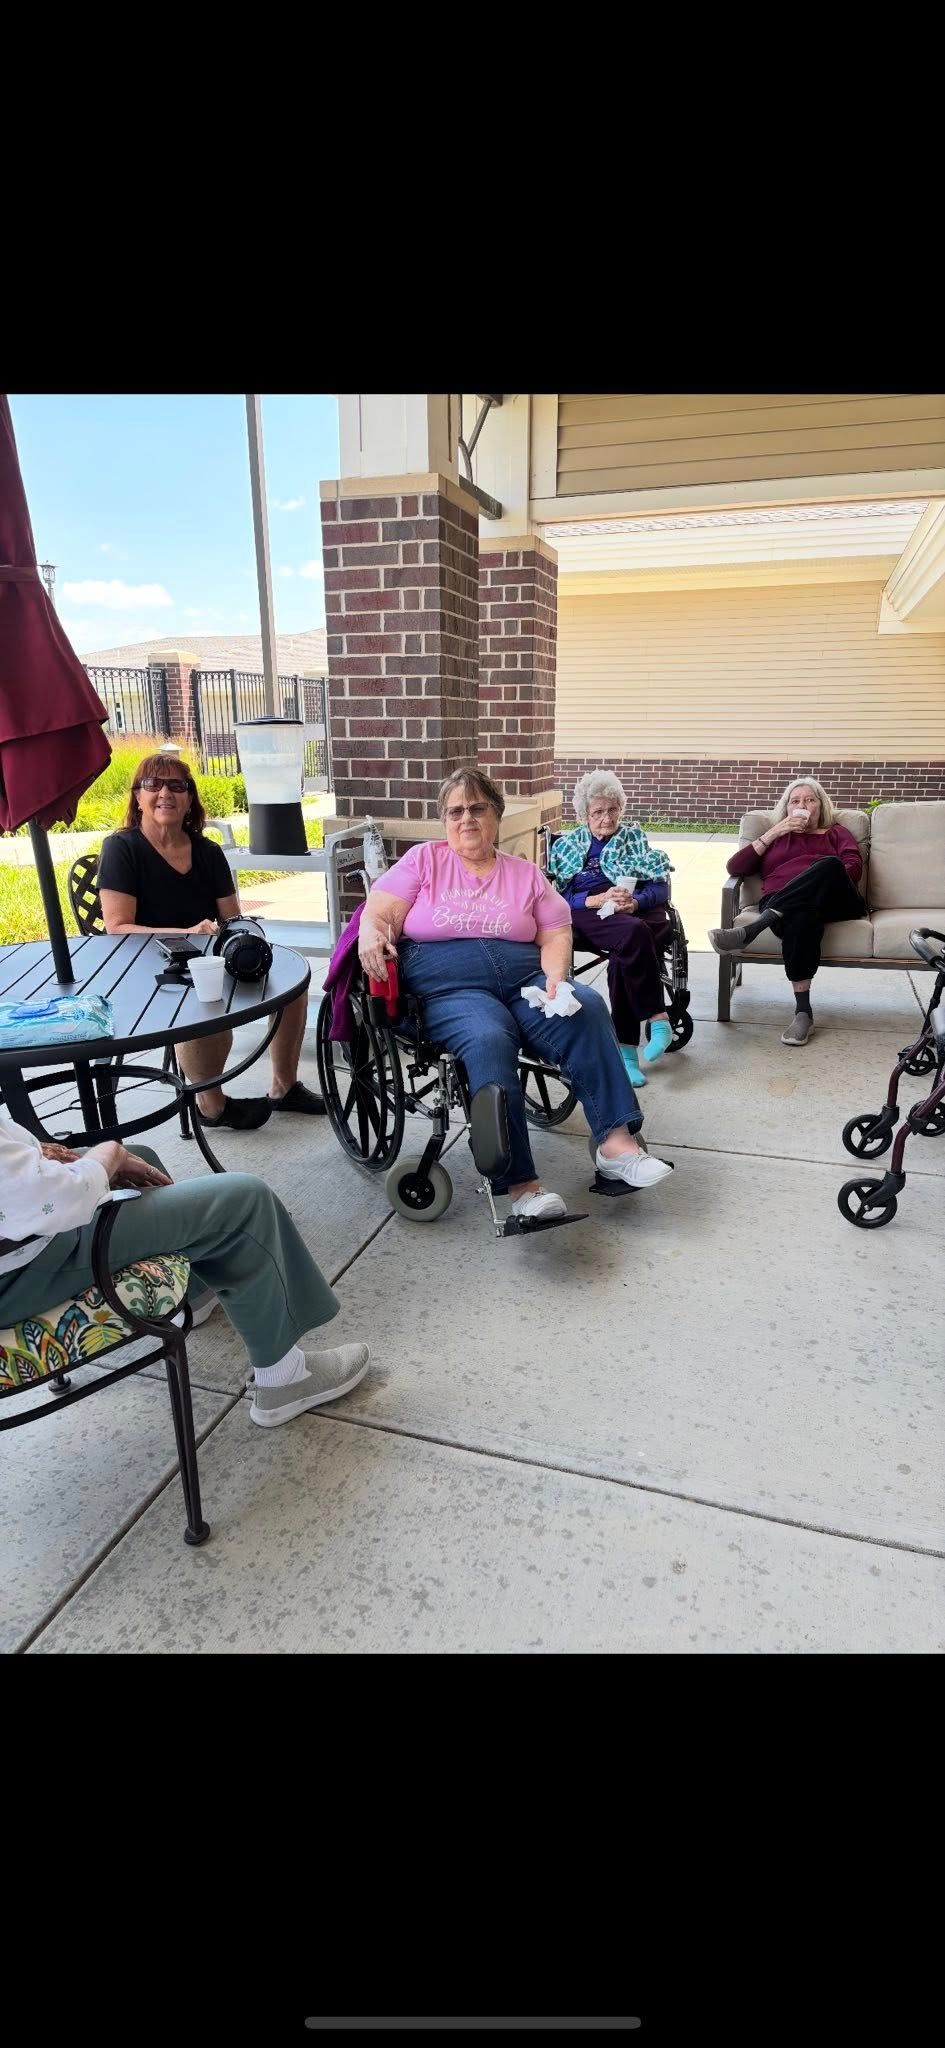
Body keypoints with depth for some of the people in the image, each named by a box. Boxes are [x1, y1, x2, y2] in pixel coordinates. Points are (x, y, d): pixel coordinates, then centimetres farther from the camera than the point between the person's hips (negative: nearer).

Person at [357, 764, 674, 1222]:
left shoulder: (526, 874, 22)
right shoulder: (424, 860, 16)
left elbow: (556, 933, 14)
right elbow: (378, 914, 6)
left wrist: (555, 976, -8)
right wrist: (372, 934, -19)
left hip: (524, 982, 3)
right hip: (449, 988, -3)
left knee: (587, 1009, -27)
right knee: (488, 1041, -36)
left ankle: (616, 1141, -29)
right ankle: (519, 1185, -37)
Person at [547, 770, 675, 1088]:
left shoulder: (634, 837, 24)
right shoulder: (566, 845, 21)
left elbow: (661, 887, 11)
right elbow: (557, 897, 5)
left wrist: (634, 902, -12)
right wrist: (599, 900, -13)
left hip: (640, 909, 1)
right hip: (589, 913, -1)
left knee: (623, 958, -35)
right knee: (633, 933, -37)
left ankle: (625, 1047, -33)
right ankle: (657, 1019, -35)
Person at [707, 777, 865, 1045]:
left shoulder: (836, 832, 32)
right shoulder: (775, 836, 34)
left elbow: (854, 867, 10)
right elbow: (734, 867, 15)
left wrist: (821, 881, -11)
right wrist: (774, 833, 11)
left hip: (833, 902, 1)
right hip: (778, 906, 0)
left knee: (829, 864, -36)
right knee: (802, 914, -40)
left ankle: (749, 930, -44)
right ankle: (803, 1010, -46)